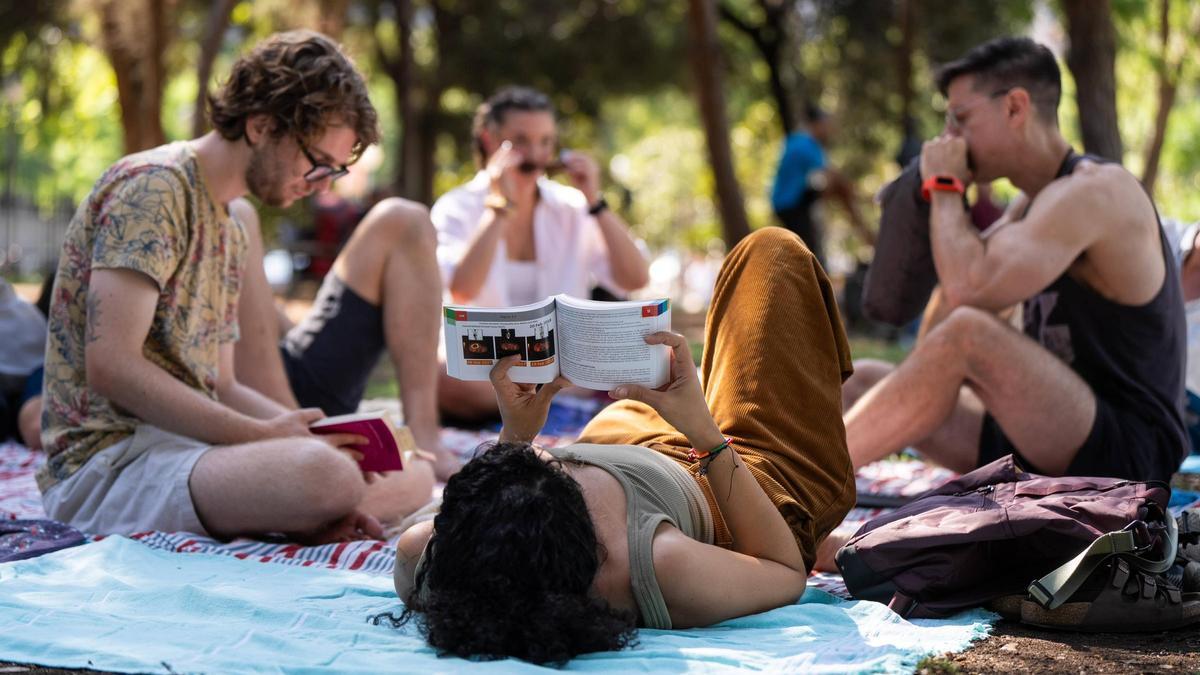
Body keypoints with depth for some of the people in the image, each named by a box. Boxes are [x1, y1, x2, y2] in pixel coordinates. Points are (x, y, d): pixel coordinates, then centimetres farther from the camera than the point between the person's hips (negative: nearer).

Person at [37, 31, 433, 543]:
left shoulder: (229, 230, 20)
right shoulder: (151, 187, -10)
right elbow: (111, 367, -20)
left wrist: (315, 433, 1)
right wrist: (262, 435, -19)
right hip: (108, 460, -9)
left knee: (414, 473, 5)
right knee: (324, 474, -35)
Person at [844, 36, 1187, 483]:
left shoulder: (1093, 192, -15)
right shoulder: (1033, 204, 16)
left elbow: (969, 290, -27)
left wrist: (944, 186, -11)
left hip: (1127, 451, -10)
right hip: (1047, 447, 10)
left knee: (968, 333, -30)